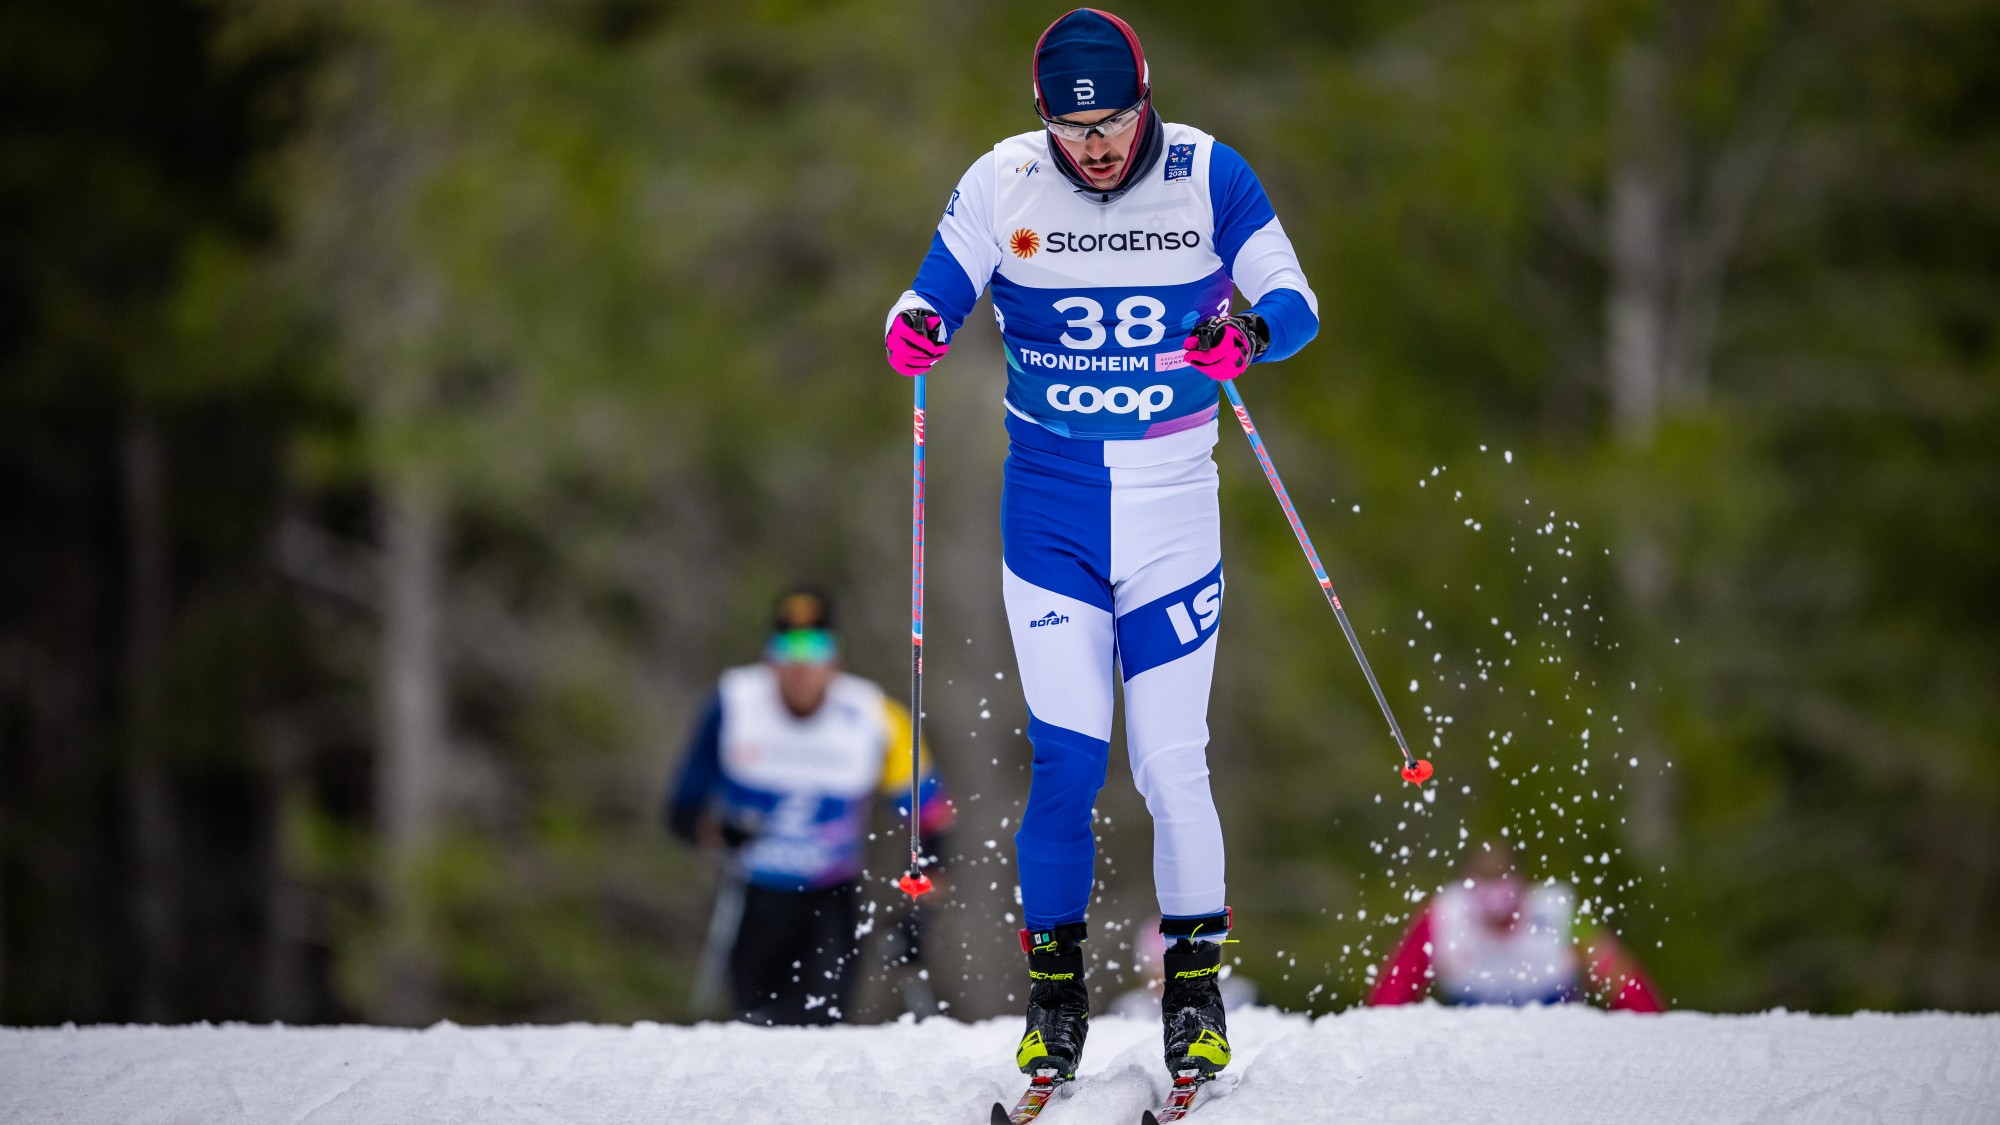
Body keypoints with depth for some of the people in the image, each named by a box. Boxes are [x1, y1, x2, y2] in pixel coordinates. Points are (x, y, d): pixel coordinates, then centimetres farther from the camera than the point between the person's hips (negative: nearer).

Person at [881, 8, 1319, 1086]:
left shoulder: (1210, 177, -6)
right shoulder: (1000, 185, -5)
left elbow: (1294, 301, -6)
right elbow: (936, 296, 0)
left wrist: (1251, 332, -29)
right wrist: (913, 329, -24)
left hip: (1174, 508, 0)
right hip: (1050, 507, 0)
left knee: (1172, 763, -3)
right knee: (1065, 762, -6)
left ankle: (1196, 989, 13)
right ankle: (1053, 991, 9)